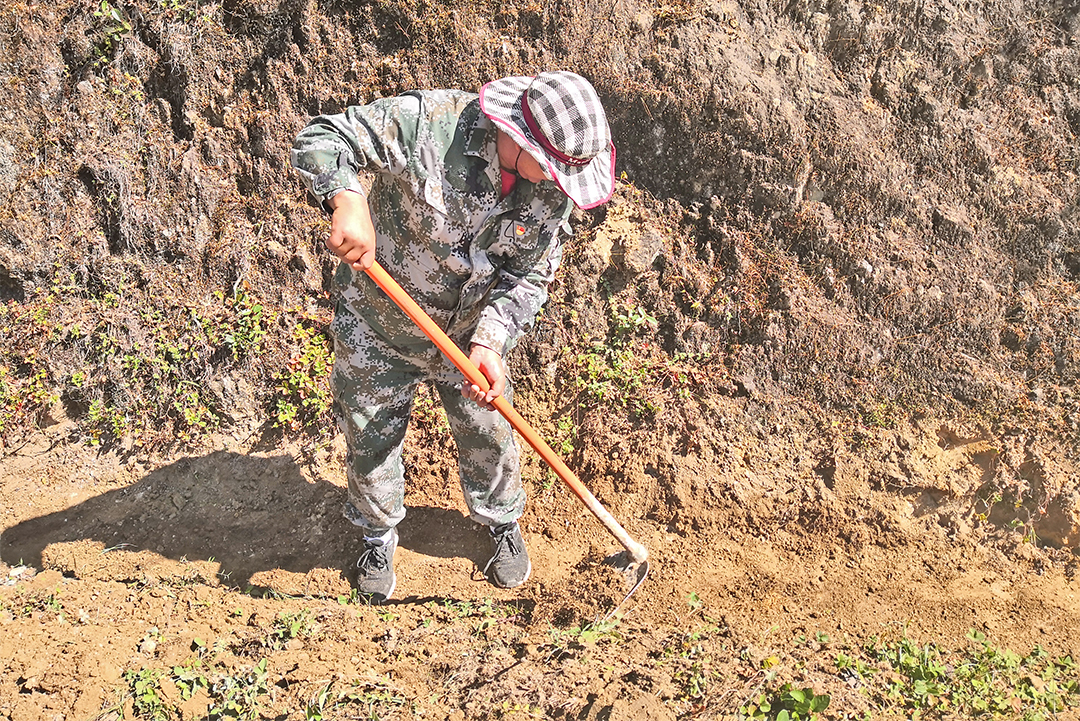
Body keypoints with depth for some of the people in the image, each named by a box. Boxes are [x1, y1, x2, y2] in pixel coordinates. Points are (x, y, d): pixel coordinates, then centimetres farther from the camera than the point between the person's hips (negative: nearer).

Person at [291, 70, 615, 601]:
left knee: (486, 434, 16)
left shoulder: (555, 187, -16)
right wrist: (350, 202, -51)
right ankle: (378, 537, 42)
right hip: (376, 324, -3)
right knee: (371, 437, 14)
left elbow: (529, 276, -9)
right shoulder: (429, 123, -31)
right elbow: (320, 140, -31)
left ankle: (504, 524, 47)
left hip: (469, 330, 3)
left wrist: (489, 341, -24)